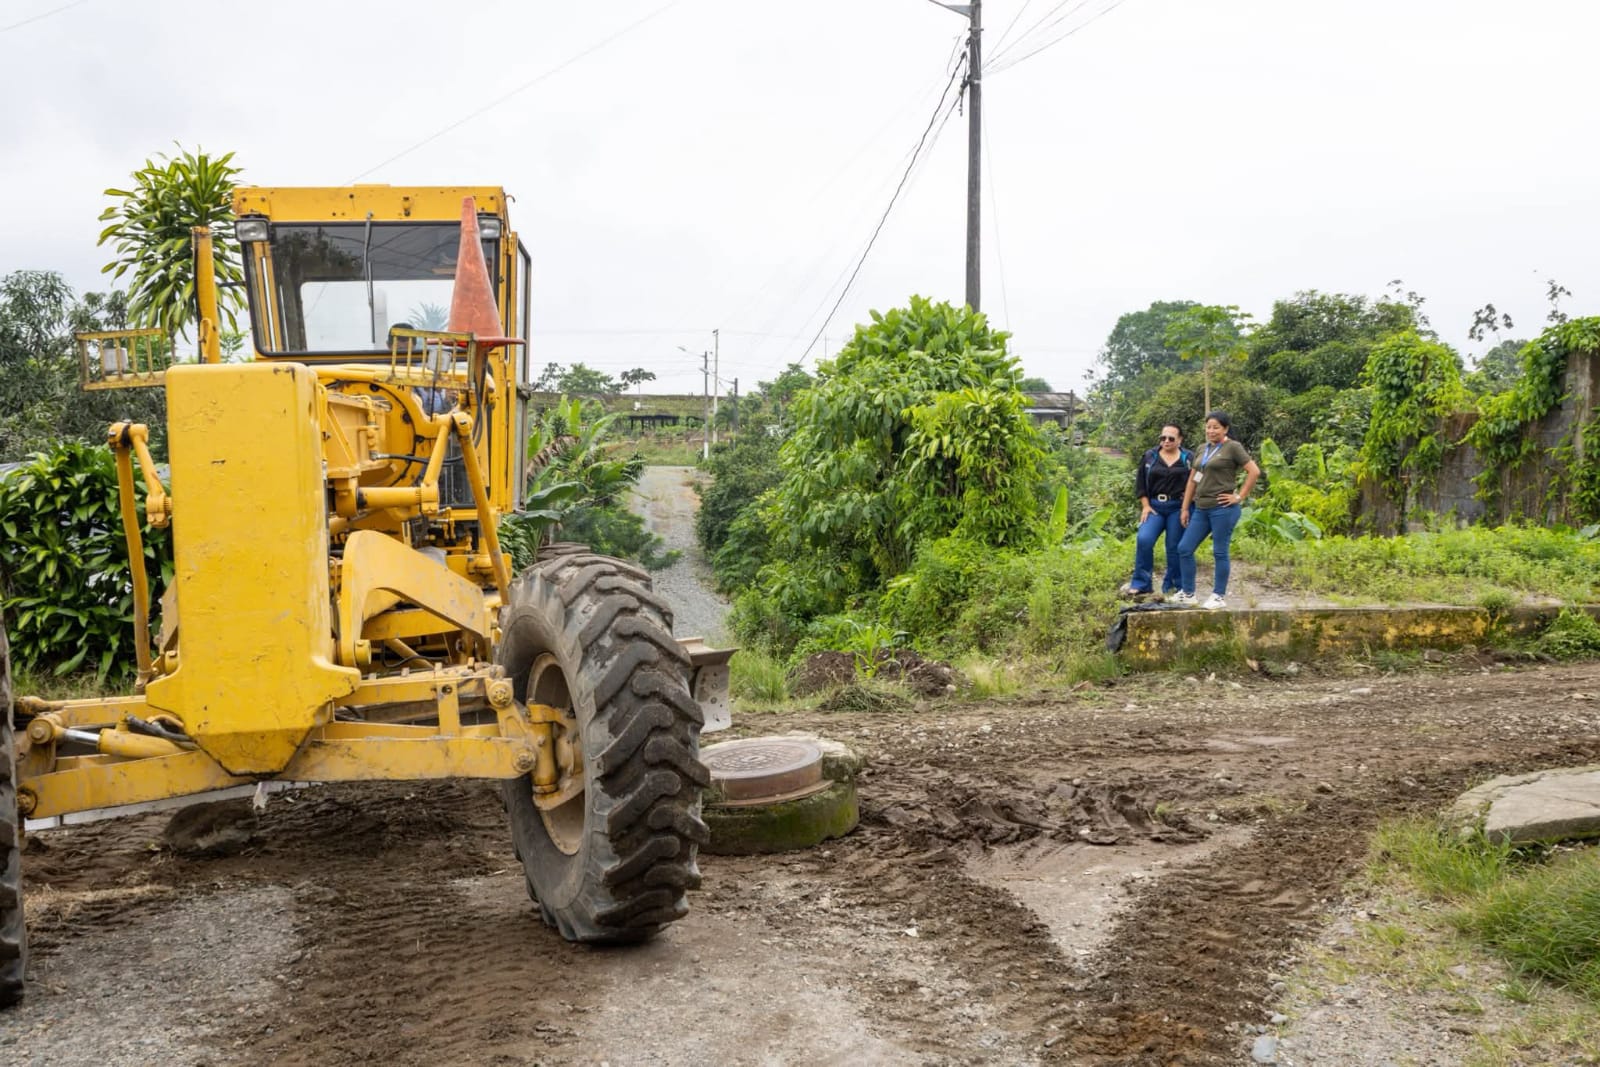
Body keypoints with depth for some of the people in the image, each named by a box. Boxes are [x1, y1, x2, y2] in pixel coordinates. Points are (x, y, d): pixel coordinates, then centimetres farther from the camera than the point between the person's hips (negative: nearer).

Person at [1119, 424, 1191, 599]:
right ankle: (1141, 583, -8)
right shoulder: (1150, 457, 7)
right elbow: (1140, 483, 8)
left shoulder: (1188, 458, 3)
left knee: (1175, 547, 1)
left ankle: (1171, 587, 12)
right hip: (1154, 507, 1)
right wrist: (1145, 505, -1)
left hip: (1177, 508, -1)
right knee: (1143, 540, -16)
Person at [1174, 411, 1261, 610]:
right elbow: (1193, 480, 19)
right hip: (1201, 509, 7)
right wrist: (1185, 508, 15)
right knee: (1184, 549, 5)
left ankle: (1219, 597, 10)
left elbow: (1254, 471, -11)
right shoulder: (1202, 450, 16)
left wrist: (1240, 497, -11)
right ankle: (1187, 593, 16)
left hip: (1223, 509, -7)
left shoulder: (1233, 447, -4)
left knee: (1220, 553, 0)